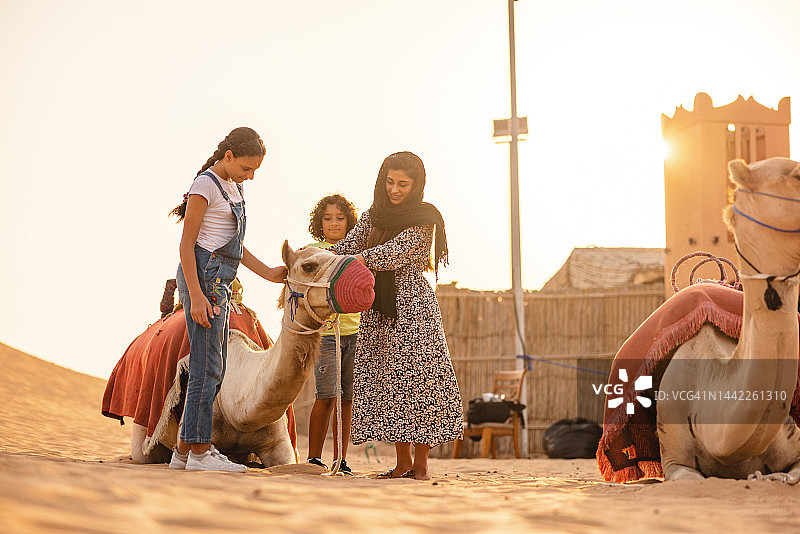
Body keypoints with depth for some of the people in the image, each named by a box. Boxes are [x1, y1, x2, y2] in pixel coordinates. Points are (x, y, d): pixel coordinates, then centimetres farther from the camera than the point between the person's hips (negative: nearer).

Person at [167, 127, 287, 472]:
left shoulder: (234, 186, 17)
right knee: (207, 366, -9)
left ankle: (184, 450, 12)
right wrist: (196, 296, -20)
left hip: (220, 281, 10)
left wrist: (268, 273, 18)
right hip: (204, 274, -10)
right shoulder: (205, 185, -10)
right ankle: (200, 451, -7)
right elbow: (186, 245, -13)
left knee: (213, 368, 9)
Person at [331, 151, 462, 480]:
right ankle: (402, 462, 7)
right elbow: (347, 247, 5)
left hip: (413, 305, -5)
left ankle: (420, 464, -4)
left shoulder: (424, 219, -3)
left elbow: (397, 251, -16)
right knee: (386, 380, 1)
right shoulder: (372, 216, 15)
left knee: (417, 378, -9)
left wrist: (356, 260, -27)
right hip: (377, 309, 5)